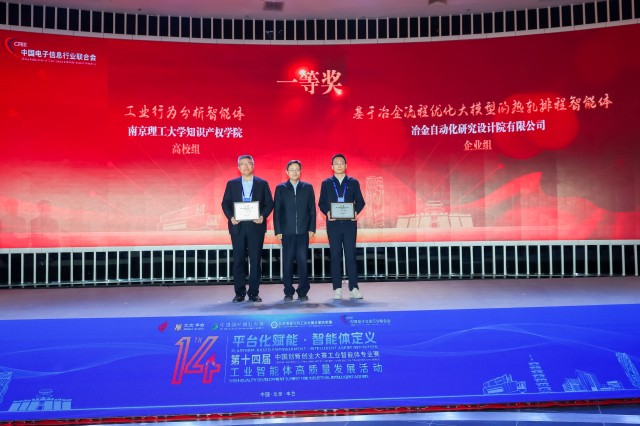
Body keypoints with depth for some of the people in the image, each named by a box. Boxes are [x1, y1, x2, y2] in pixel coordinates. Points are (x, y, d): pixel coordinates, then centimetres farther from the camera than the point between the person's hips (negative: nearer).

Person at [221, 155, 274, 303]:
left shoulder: (262, 184, 7)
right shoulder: (231, 184, 10)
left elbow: (269, 203, 3)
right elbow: (225, 203, 6)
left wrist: (263, 216, -13)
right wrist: (230, 217, -11)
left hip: (256, 226, -1)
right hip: (238, 226, 1)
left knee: (255, 260, 1)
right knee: (238, 261, 3)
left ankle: (254, 293, 10)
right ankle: (239, 293, 11)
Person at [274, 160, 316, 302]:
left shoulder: (308, 187, 10)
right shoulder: (280, 188, 8)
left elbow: (312, 209, 7)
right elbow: (277, 211, 5)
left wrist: (312, 228, -1)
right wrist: (278, 231, -2)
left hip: (303, 231, 0)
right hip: (287, 232, 0)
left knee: (303, 261, -1)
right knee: (288, 262, 2)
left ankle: (303, 292, 7)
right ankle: (288, 292, 11)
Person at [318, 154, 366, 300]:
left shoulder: (353, 182, 9)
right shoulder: (326, 183, 9)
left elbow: (360, 201, 7)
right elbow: (321, 203, 7)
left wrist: (356, 212, -12)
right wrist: (327, 212, -12)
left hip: (349, 223, 0)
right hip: (333, 224, 1)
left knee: (351, 255, -2)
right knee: (335, 256, 3)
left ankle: (354, 288, 2)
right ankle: (337, 289, 8)